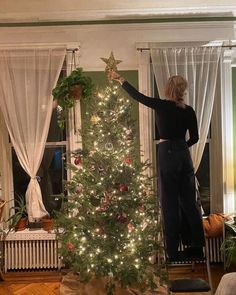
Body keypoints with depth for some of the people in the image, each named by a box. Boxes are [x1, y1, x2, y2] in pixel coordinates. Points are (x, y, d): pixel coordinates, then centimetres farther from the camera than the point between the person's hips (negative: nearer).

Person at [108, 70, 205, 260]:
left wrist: (120, 79, 9)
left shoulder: (162, 106, -10)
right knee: (189, 201, 13)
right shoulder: (189, 111, 4)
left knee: (170, 203, 3)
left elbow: (137, 95, -3)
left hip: (167, 154, -5)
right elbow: (194, 137, 10)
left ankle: (173, 251, 12)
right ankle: (196, 246, 21)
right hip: (184, 155, 5)